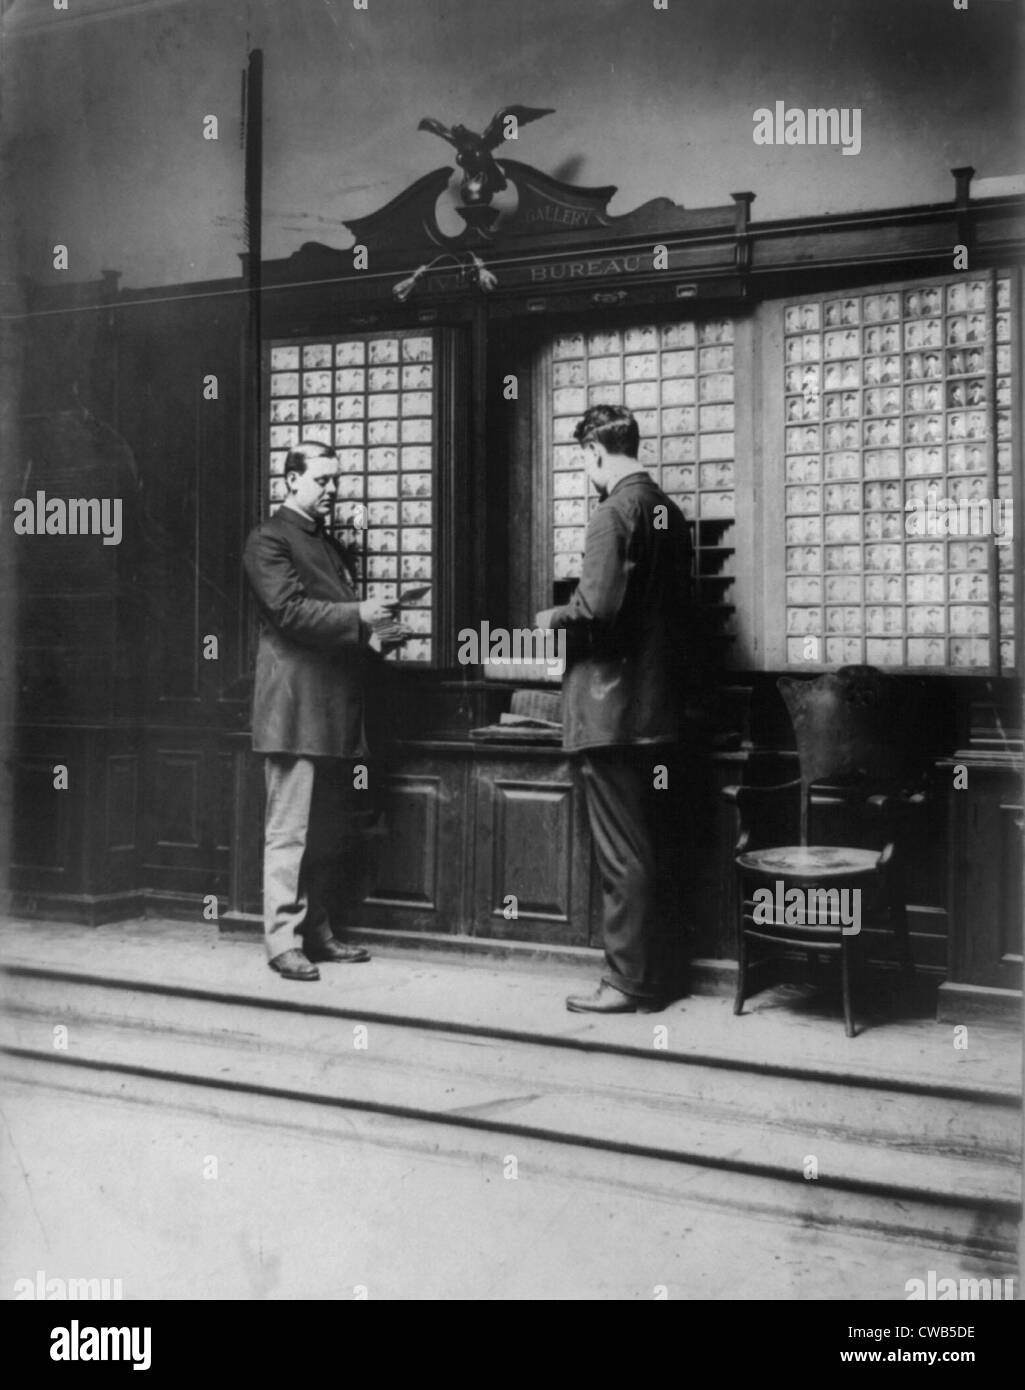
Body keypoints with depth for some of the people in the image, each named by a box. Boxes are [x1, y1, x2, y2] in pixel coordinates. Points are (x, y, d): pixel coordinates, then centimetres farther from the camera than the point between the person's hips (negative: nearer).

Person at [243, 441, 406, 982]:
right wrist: (358, 615, -20)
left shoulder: (330, 545, 23)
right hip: (295, 708, -9)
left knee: (326, 831, 13)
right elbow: (288, 609, -16)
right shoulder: (268, 540, -4)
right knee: (289, 831, -5)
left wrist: (372, 634, 9)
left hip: (337, 709, 9)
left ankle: (316, 932, 21)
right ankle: (283, 941, 0)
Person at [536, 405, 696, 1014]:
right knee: (654, 846, 14)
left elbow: (598, 604, -23)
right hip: (662, 705, 8)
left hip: (614, 707, -8)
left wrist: (554, 617, -5)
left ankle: (631, 982, 6)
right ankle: (652, 972, 23)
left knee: (623, 855, -1)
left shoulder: (615, 512, -13)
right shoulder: (668, 510, 12)